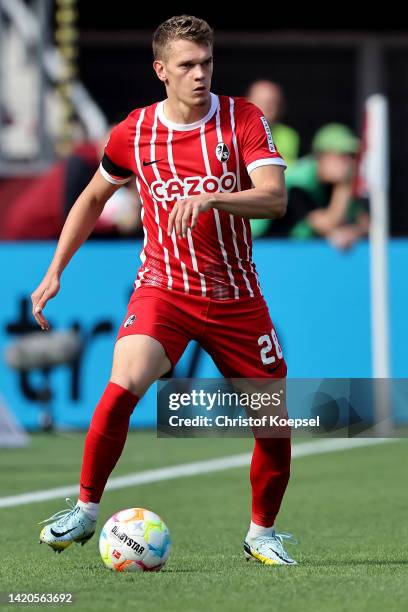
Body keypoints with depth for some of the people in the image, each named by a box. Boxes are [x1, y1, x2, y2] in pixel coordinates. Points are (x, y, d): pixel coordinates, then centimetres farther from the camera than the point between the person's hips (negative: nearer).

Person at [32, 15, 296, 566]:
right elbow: (94, 198, 15)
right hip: (162, 288, -1)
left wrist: (209, 198, -37)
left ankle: (262, 534, 24)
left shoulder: (244, 121, -7)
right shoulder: (133, 133, -2)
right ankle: (85, 511, -10)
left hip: (236, 297, 1)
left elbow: (275, 198, -21)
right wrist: (55, 271, 11)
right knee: (124, 385, -26)